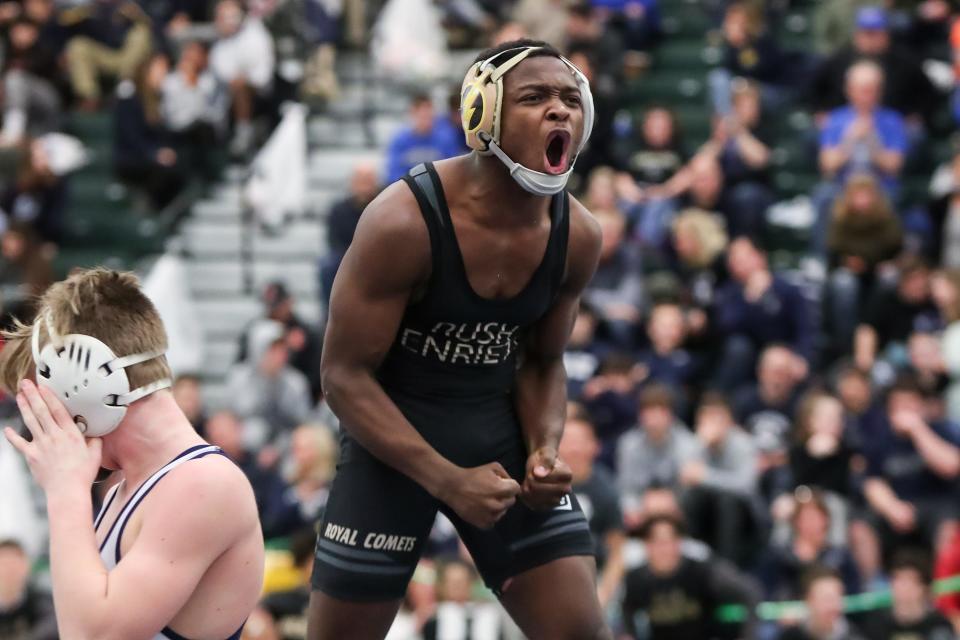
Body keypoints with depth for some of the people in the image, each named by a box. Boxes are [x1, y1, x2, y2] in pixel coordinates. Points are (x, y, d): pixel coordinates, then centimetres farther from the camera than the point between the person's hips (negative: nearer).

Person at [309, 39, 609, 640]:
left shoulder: (578, 235, -6)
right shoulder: (403, 223, -23)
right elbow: (344, 375, -19)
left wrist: (545, 451, -11)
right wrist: (446, 480, -27)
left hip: (498, 429, 4)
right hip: (392, 433, -4)